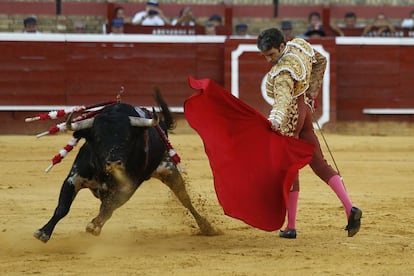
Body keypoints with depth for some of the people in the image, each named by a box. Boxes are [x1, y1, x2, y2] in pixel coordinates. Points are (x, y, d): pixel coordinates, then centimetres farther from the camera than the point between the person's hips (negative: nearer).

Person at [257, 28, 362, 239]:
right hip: (305, 109, 9)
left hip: (290, 117, -9)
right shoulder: (299, 45, -1)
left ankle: (291, 227, 7)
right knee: (318, 163, 9)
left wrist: (276, 118, -63)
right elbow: (320, 61, 18)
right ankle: (349, 208, -4)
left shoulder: (283, 72, -27)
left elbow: (283, 96, -45)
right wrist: (311, 93, 20)